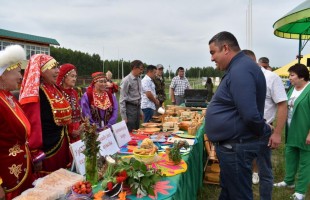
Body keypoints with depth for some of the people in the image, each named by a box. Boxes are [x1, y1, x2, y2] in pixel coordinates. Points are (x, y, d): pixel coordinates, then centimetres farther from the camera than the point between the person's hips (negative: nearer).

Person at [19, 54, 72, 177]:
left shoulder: (54, 89, 8)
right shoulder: (35, 92, -19)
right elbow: (33, 124, -22)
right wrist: (36, 155, -22)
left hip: (61, 144, 8)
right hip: (47, 149, -8)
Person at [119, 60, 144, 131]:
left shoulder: (139, 79, 9)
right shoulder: (126, 80, -14)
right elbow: (122, 99, -14)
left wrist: (140, 111, 17)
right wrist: (124, 116, -16)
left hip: (137, 107, 8)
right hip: (130, 108, -7)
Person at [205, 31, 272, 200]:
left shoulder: (240, 70, -22)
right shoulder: (238, 68, 12)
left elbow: (250, 114, -28)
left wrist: (264, 130, -11)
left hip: (235, 147, -10)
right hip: (231, 145, 10)